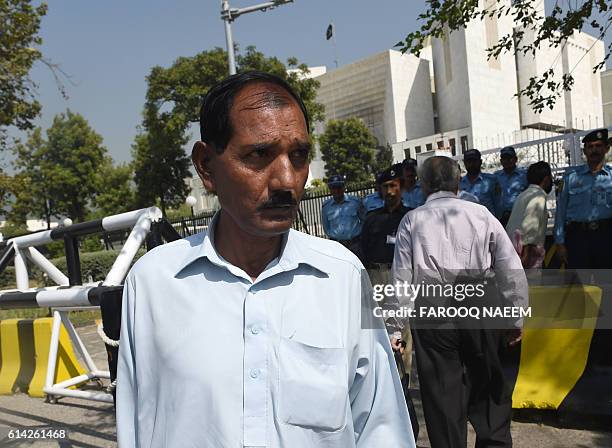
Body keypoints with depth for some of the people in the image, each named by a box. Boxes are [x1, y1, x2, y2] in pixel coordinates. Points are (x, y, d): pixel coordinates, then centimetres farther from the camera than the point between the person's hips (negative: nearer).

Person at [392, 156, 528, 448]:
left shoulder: (412, 220, 2)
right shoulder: (481, 214, 4)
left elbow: (402, 278, -2)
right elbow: (512, 271, 2)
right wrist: (516, 317, 11)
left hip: (431, 317, -1)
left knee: (442, 394, 10)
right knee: (488, 387, 17)